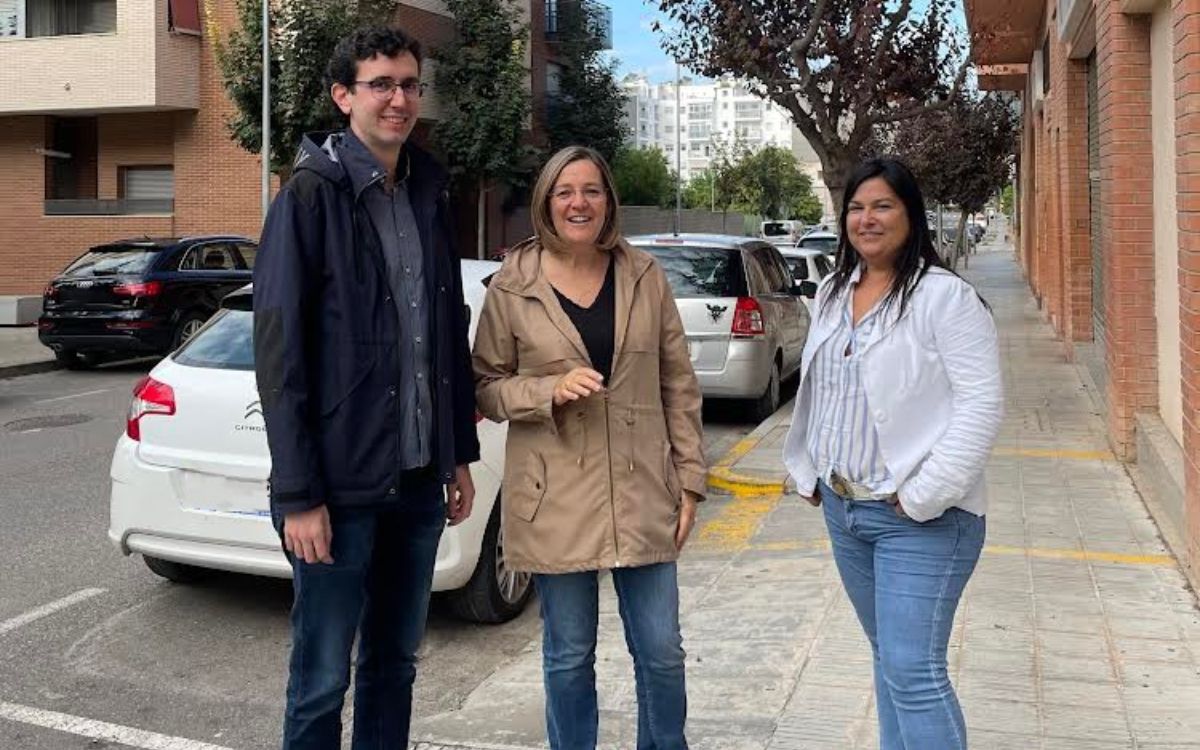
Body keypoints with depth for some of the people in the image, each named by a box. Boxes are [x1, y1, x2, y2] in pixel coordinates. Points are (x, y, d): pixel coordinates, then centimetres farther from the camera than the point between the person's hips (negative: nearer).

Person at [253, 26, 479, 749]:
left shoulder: (428, 193, 10)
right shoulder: (312, 194, -9)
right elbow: (279, 350, -12)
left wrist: (460, 454, 13)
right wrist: (297, 493, -15)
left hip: (419, 478, 6)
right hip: (341, 482, -6)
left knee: (396, 662, 17)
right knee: (323, 678, 4)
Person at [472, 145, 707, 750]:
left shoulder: (645, 277, 3)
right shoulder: (512, 286, -2)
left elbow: (679, 386, 7)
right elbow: (485, 386, 2)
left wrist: (690, 479, 3)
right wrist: (549, 390, -17)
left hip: (643, 493, 2)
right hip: (555, 501, -1)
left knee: (661, 651, 9)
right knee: (569, 657, 11)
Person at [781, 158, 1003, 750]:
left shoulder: (945, 295, -13)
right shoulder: (832, 294, 10)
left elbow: (982, 403, -18)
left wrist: (925, 495, -19)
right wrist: (807, 472, 14)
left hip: (919, 518, -7)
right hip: (842, 507, 7)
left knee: (914, 671, -7)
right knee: (888, 657, 18)